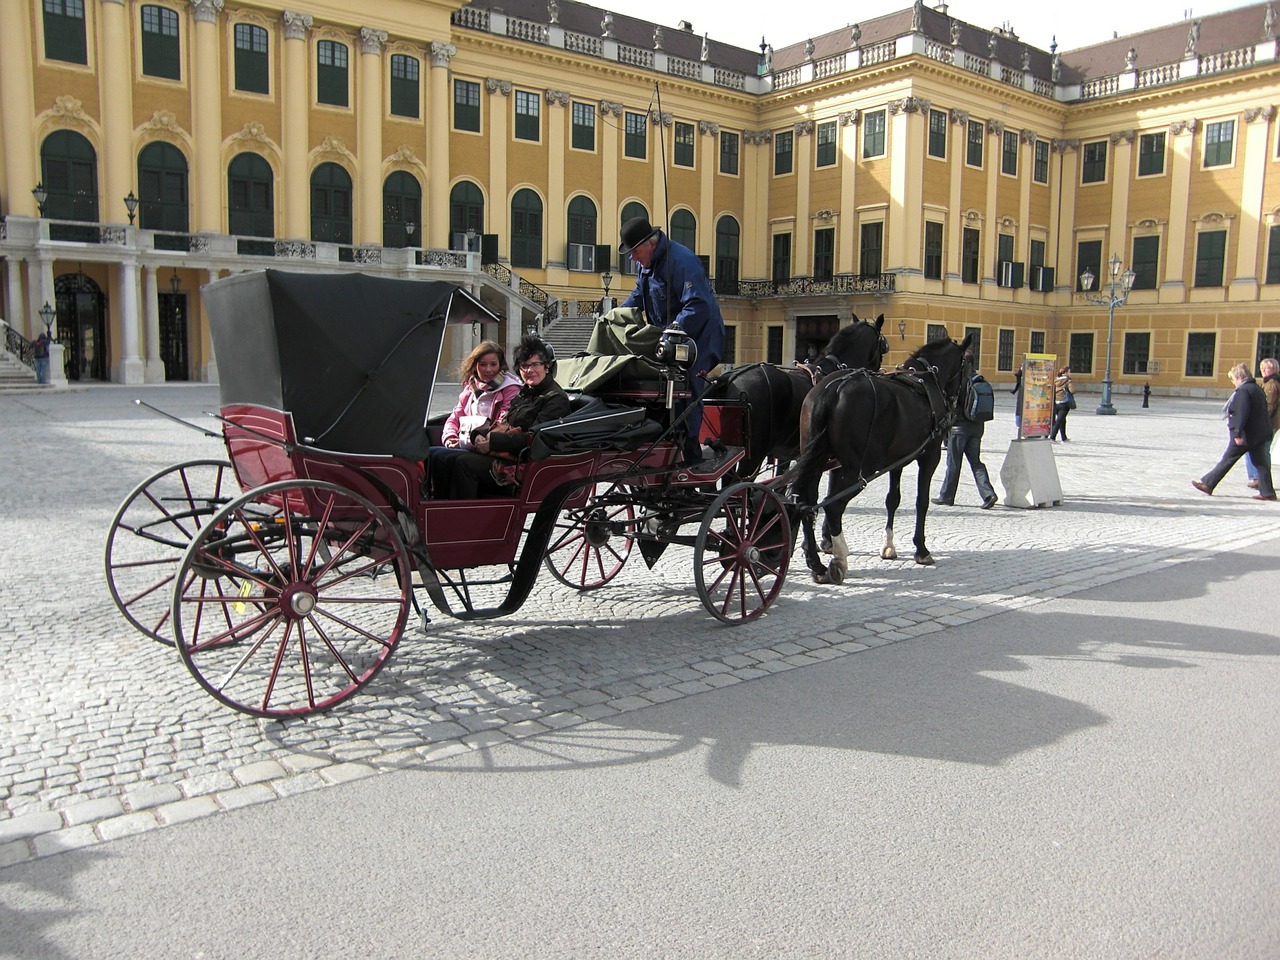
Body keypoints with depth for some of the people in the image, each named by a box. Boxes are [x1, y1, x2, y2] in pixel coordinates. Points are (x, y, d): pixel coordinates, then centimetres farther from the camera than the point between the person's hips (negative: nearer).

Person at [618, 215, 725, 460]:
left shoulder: (681, 260, -21)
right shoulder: (647, 262, 9)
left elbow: (698, 306, -29)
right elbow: (639, 295, 27)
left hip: (698, 337, -10)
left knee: (687, 391, -15)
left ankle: (690, 452, -12)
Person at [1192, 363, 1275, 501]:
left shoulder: (1243, 391, -15)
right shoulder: (1257, 389, 15)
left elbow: (1242, 413, -23)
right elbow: (1262, 410, 20)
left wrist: (1238, 433, -25)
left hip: (1246, 435, -9)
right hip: (1261, 433, 9)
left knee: (1227, 460, -2)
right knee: (1261, 463, 8)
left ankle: (1207, 484, 5)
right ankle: (1267, 492, 8)